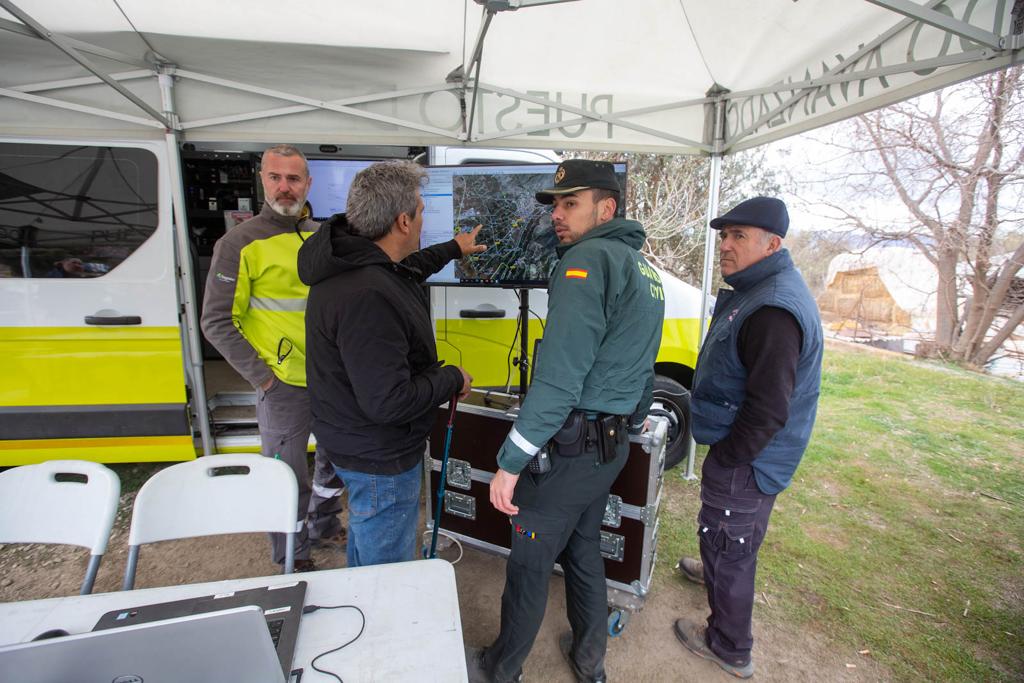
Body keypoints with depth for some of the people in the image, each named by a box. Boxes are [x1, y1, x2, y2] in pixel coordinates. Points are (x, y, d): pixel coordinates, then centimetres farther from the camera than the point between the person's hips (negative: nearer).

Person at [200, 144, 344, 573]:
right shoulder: (240, 243, -10)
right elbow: (217, 322, -10)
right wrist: (261, 376, -14)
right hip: (284, 385, -6)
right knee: (287, 477, 8)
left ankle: (323, 528, 47)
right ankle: (290, 559, 31)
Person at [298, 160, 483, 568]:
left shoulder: (358, 262, -1)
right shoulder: (367, 297, -34)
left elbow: (406, 271, 22)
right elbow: (388, 401, -34)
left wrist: (454, 248, 35)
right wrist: (453, 380, -18)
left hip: (358, 440, 11)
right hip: (379, 458, -11)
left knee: (365, 544, 33)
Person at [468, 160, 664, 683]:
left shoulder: (588, 259, -19)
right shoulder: (642, 267, 12)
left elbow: (558, 378, -26)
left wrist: (510, 463, -22)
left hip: (570, 446, -9)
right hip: (613, 445, 10)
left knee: (529, 564, 9)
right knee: (584, 547, 24)